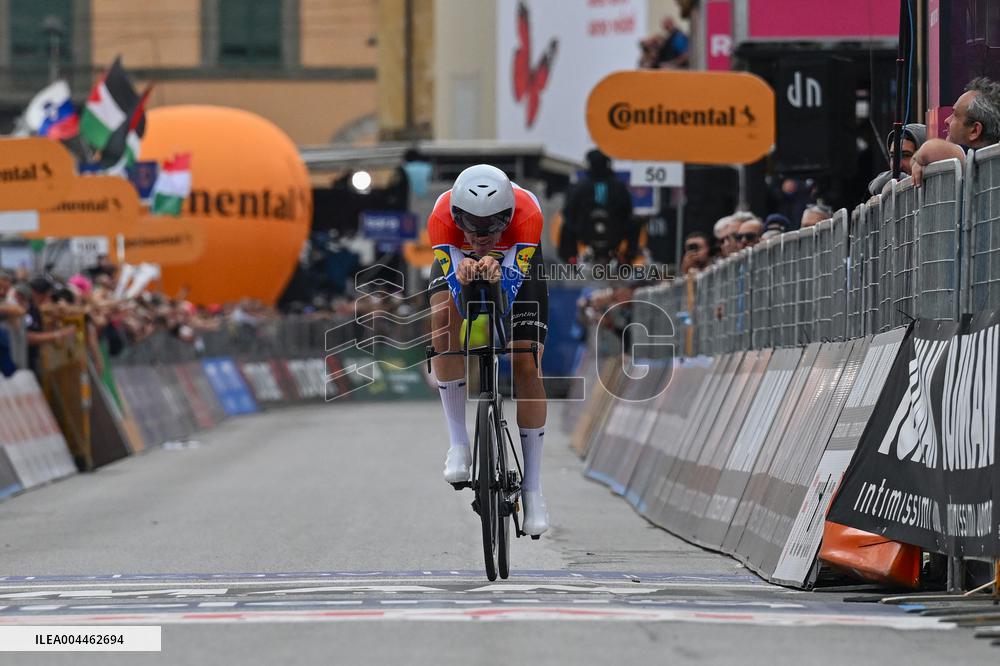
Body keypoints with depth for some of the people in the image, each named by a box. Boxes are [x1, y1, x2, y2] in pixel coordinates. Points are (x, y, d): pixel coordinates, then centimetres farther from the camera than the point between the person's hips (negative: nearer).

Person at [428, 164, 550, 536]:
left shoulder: (528, 214, -40)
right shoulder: (441, 218, -38)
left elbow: (512, 289, -42)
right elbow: (458, 295, -40)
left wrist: (496, 275, -65)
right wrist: (463, 277, -63)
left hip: (515, 265, 0)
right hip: (458, 260, 0)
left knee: (526, 366, -12)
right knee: (444, 316, -32)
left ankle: (533, 488, -1)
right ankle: (458, 443, -20)